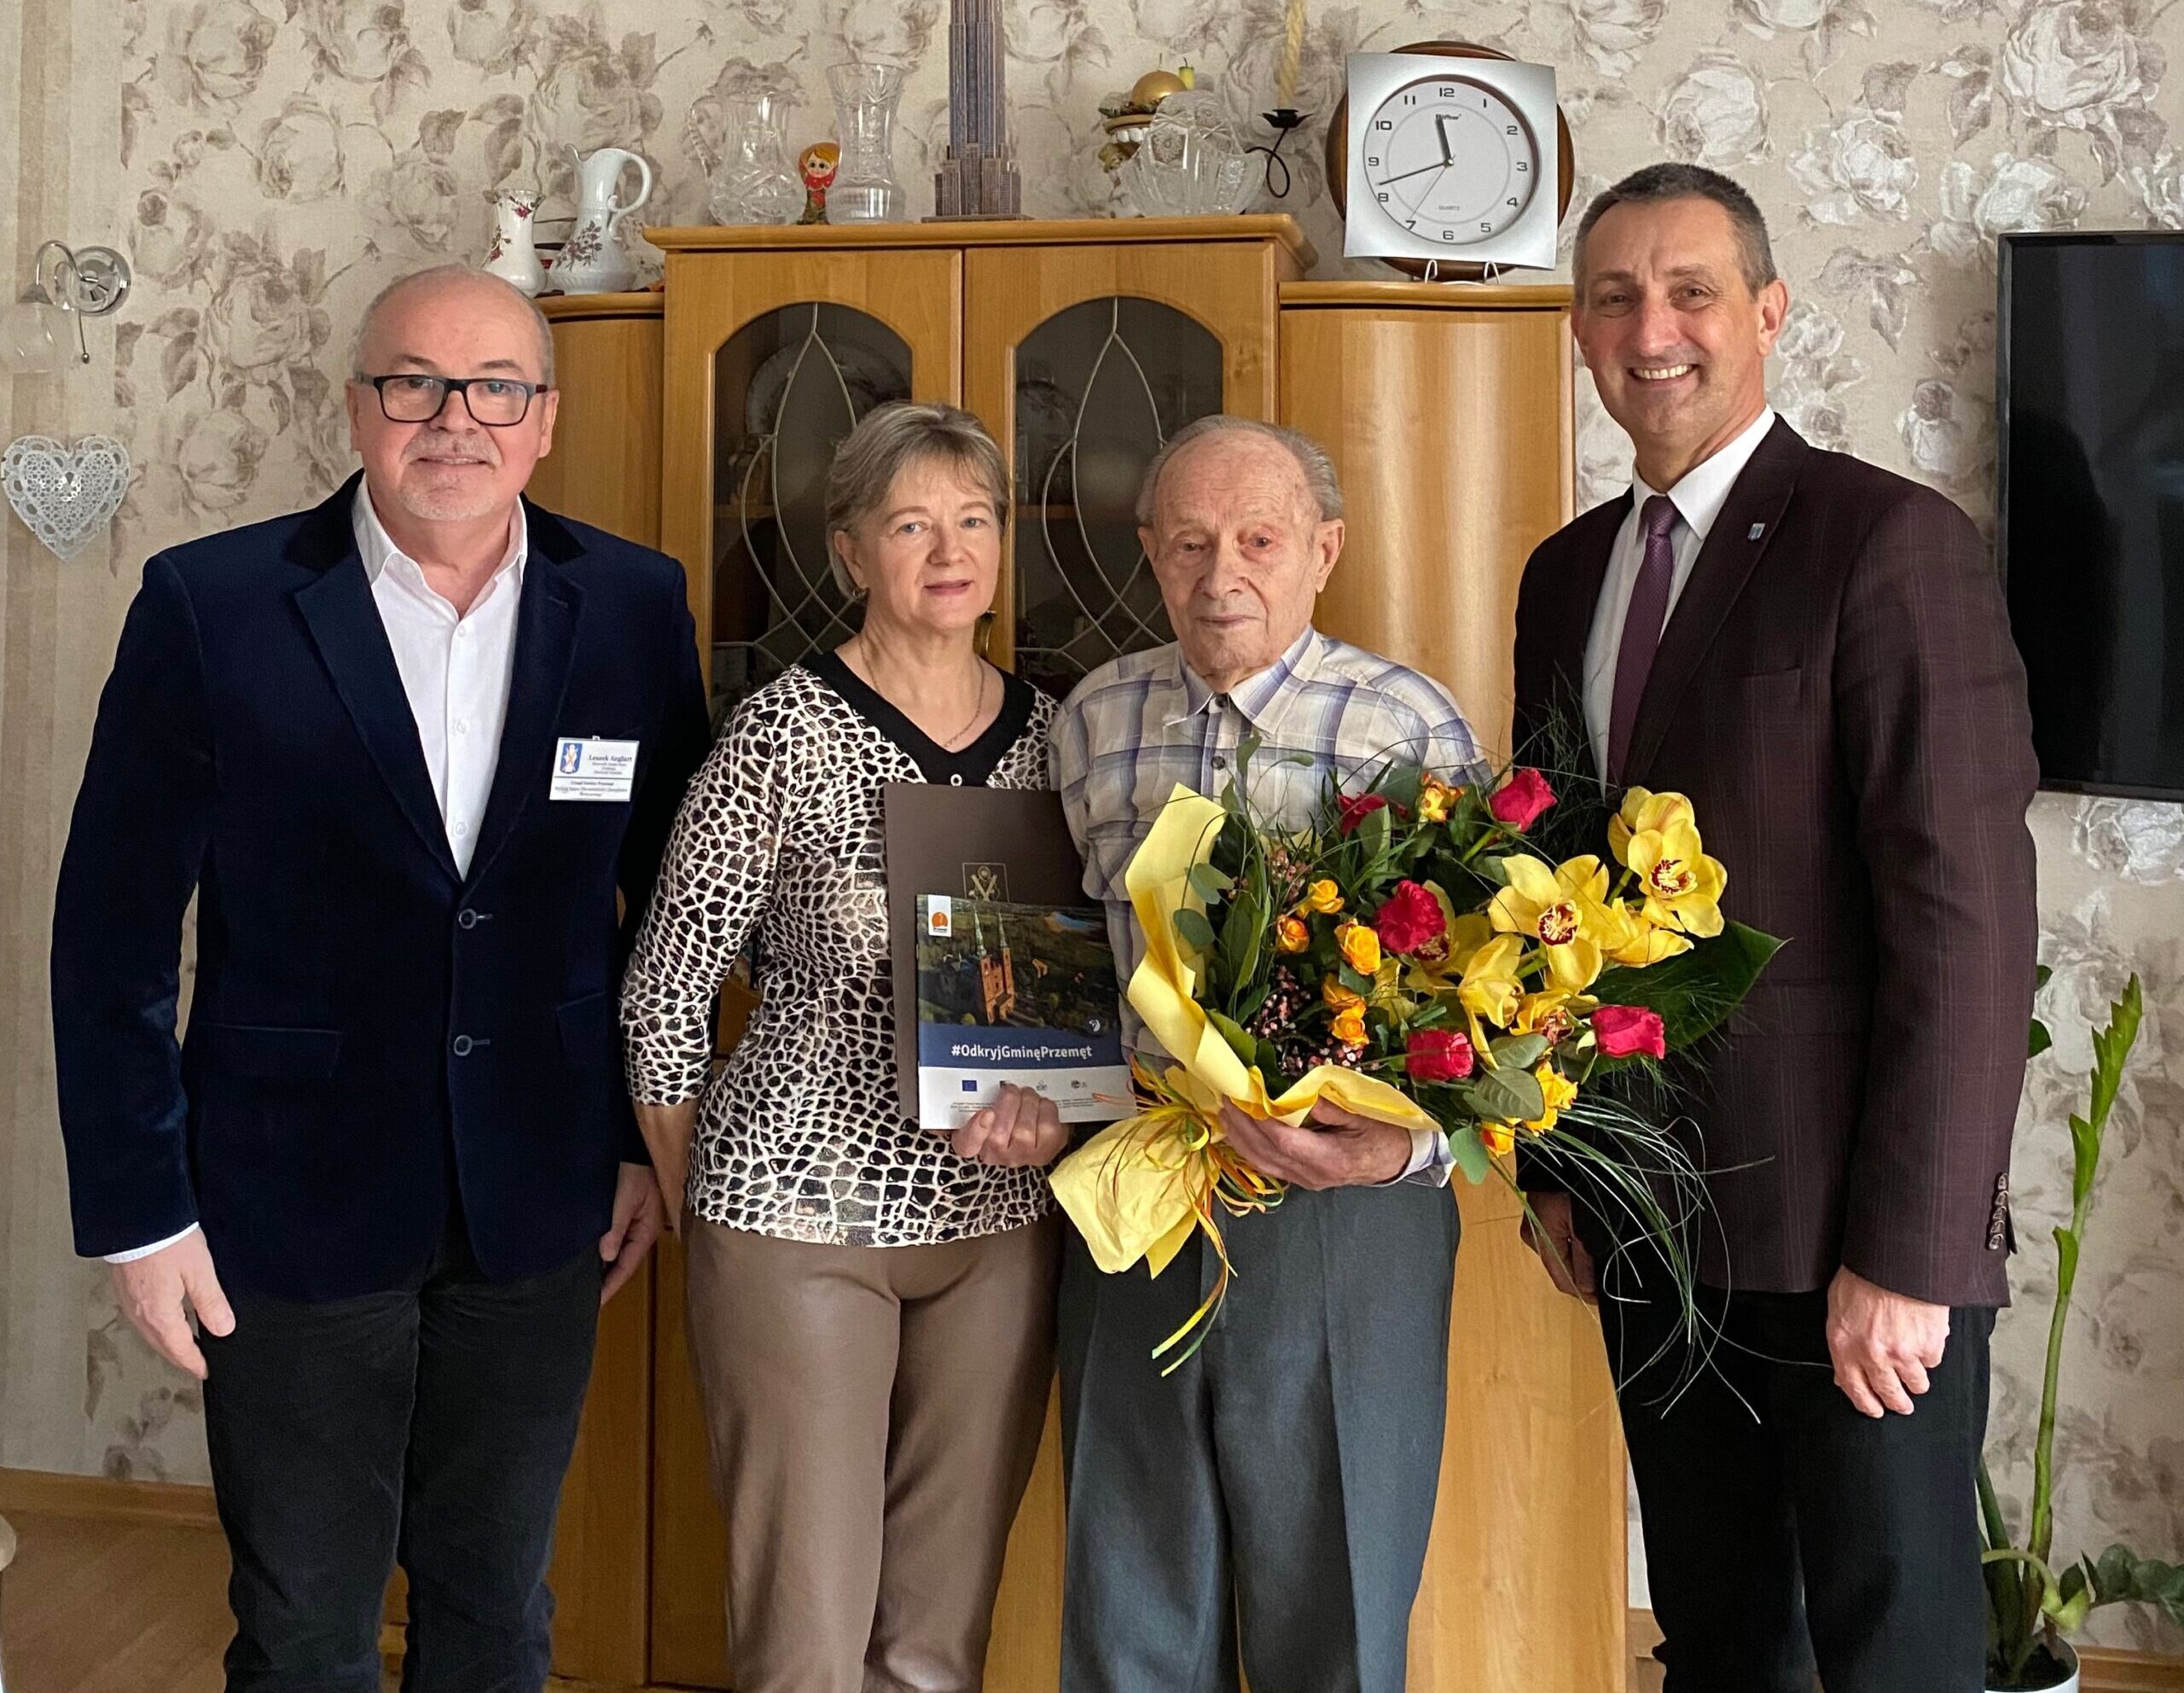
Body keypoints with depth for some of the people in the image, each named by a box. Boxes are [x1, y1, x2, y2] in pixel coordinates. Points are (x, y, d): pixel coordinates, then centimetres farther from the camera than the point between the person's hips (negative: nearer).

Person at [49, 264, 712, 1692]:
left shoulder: (635, 605, -2)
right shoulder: (212, 606, -9)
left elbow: (671, 891, 6)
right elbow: (113, 930, -6)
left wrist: (651, 1137, 6)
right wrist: (137, 1209, -6)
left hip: (538, 1202, 2)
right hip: (295, 1201, -2)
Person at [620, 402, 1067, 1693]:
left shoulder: (1050, 733, 5)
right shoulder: (787, 730, -10)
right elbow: (667, 986, -4)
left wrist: (1056, 1098, -7)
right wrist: (693, 1206, 1)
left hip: (1000, 1215, 4)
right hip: (802, 1205, -4)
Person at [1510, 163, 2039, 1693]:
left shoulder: (1892, 543, -11)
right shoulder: (1569, 573, 10)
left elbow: (1964, 921, -16)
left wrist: (1906, 1254, -18)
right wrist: (1553, 1168, 11)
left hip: (1848, 1244, -6)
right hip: (1645, 1227, 6)